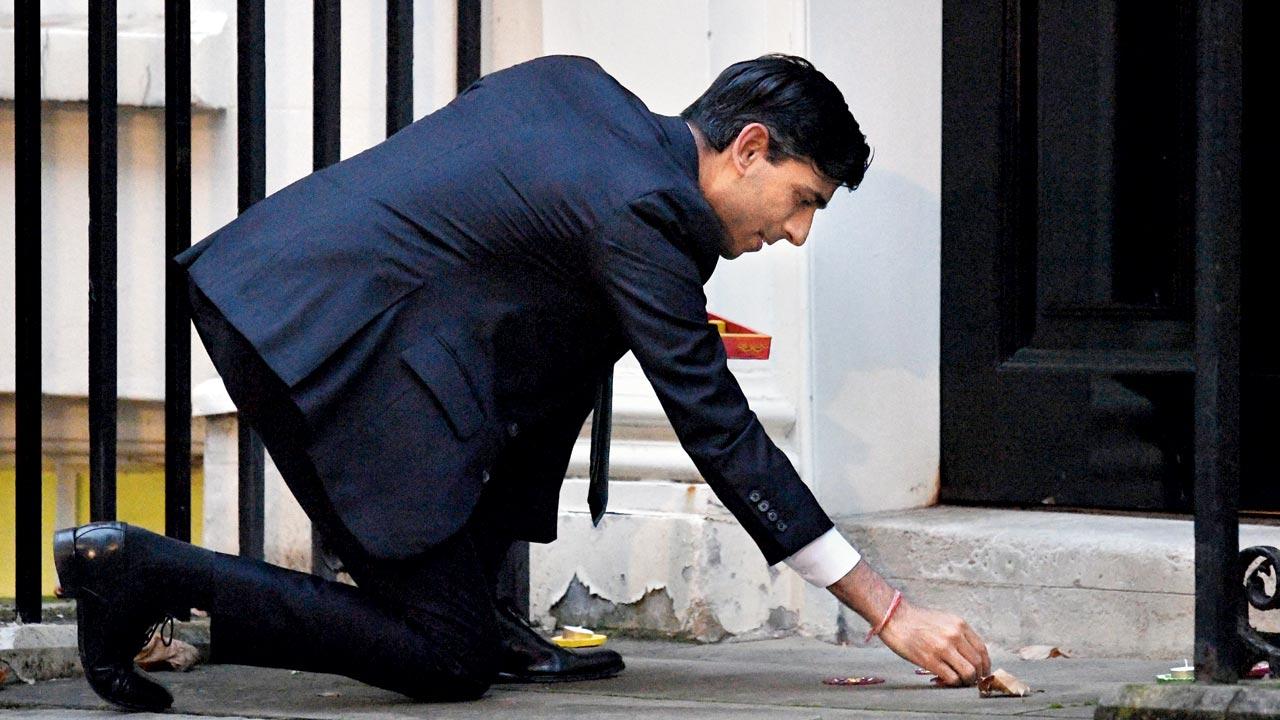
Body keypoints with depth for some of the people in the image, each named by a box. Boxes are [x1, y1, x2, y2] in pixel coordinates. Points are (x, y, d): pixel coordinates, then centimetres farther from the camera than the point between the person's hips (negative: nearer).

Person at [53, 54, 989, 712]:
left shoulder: (580, 87, 14)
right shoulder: (640, 211, -12)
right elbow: (720, 433, -11)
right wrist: (892, 613, -9)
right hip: (316, 341, -10)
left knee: (587, 338, 18)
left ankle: (471, 602, 17)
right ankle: (144, 573, -7)